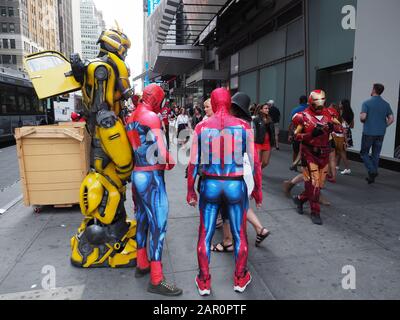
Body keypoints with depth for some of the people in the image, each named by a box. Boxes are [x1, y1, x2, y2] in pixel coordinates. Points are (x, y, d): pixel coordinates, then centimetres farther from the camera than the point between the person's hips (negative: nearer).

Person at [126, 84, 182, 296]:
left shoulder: (132, 118, 12)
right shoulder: (151, 117, -14)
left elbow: (134, 146, 11)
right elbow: (161, 151, -19)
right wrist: (170, 163, -1)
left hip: (137, 174, 9)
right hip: (151, 177, -9)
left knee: (142, 219, 18)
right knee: (158, 224, -3)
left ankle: (142, 265, 33)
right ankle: (156, 280, 4)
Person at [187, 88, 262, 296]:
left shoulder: (201, 127, -3)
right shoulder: (243, 126, -5)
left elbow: (193, 163, -3)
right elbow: (254, 162, -5)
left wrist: (190, 190, 8)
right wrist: (257, 189, 7)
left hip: (210, 185, 1)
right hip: (235, 185, 0)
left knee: (205, 234, 15)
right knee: (240, 234, 18)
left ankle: (204, 282, 29)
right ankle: (240, 279, 35)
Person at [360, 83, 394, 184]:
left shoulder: (367, 103, -8)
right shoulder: (386, 104, 5)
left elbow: (363, 117, -19)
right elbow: (391, 119, 0)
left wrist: (363, 121, 2)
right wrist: (383, 126, 12)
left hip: (368, 133, -4)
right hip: (380, 133, 4)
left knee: (364, 153, 9)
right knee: (376, 155, 12)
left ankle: (372, 171, -9)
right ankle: (372, 176, 17)